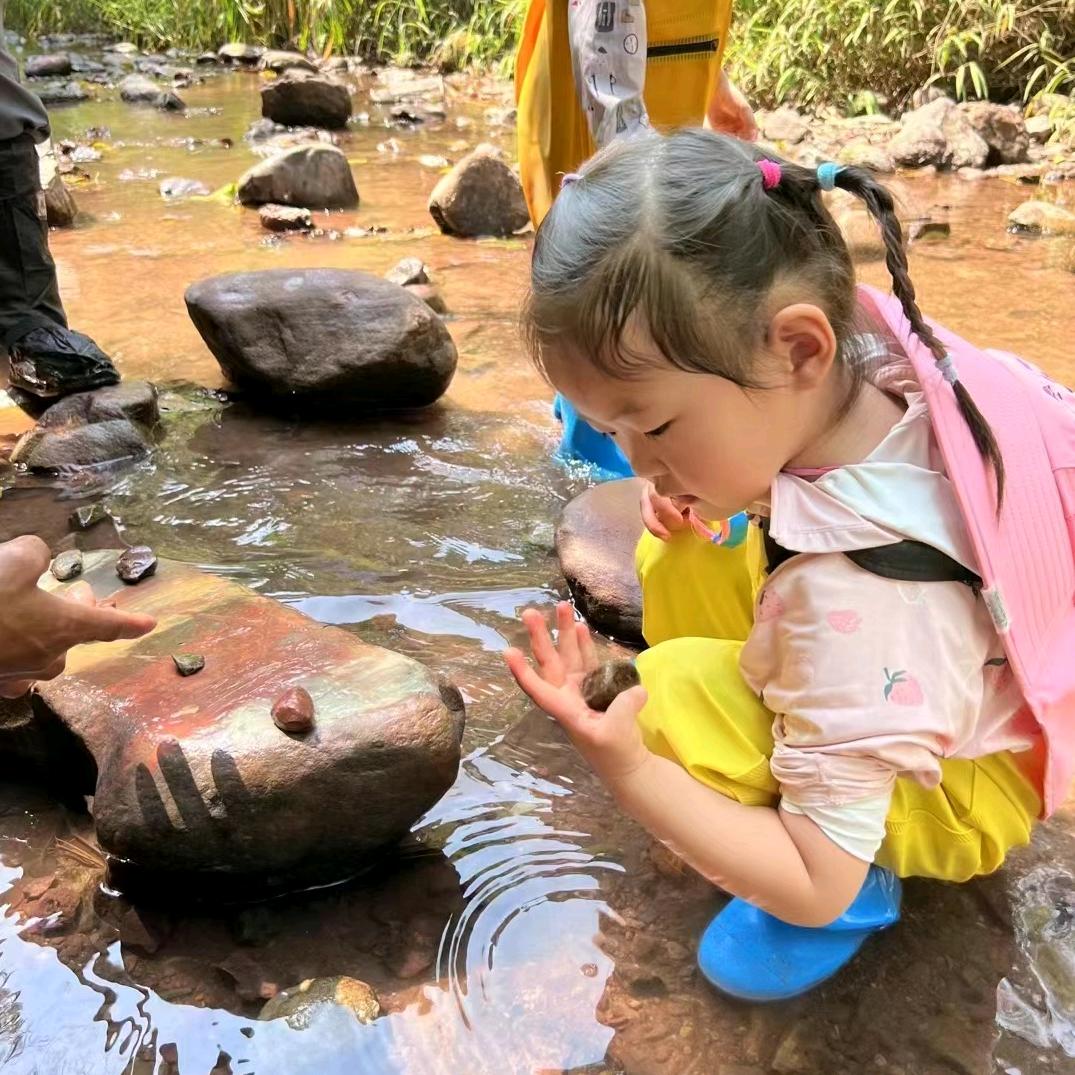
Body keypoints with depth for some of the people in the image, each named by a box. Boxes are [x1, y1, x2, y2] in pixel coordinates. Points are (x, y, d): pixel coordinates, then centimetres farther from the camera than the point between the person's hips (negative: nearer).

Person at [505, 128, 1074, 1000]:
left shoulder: (852, 603, -43)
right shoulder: (866, 356, -23)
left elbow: (818, 885, -32)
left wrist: (625, 769, -42)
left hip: (958, 790, -8)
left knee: (678, 696, -29)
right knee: (677, 562, -4)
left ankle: (862, 891, -4)